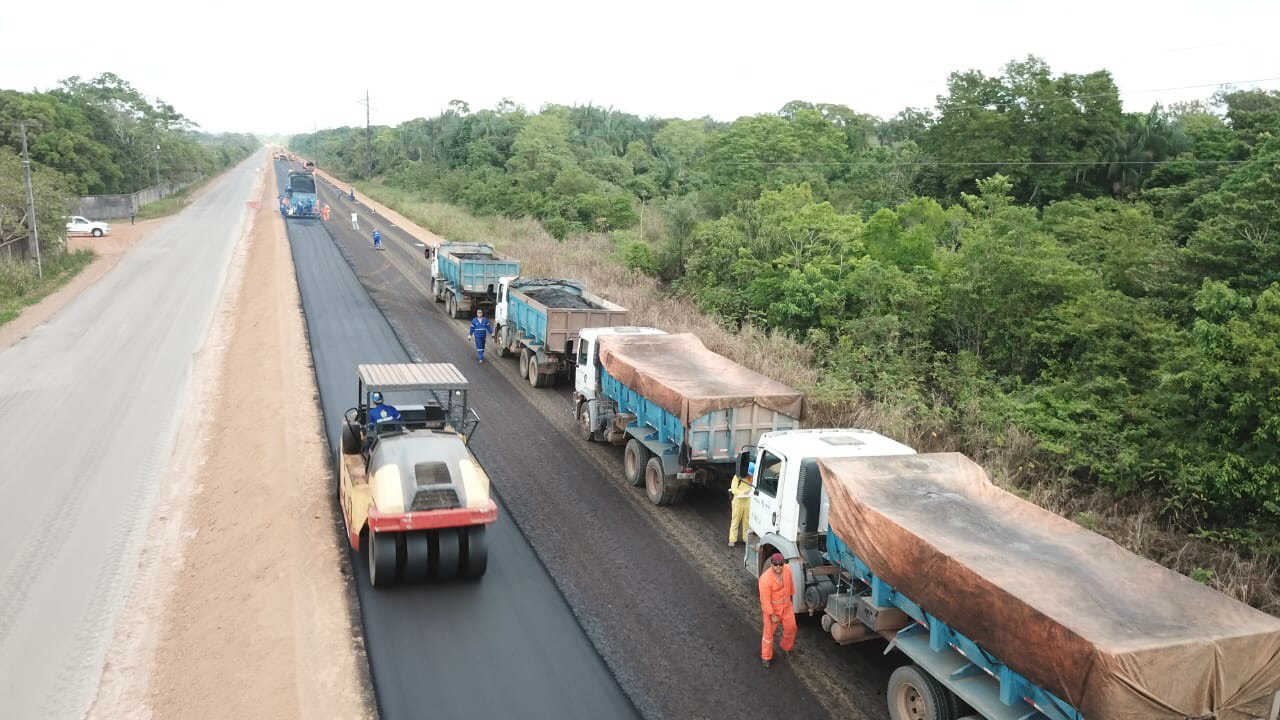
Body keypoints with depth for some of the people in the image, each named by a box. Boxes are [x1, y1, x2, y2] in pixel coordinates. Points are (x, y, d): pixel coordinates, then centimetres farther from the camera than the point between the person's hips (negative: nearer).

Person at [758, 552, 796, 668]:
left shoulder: (787, 570, -16)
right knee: (769, 632, 8)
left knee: (791, 628, 18)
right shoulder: (765, 579, -32)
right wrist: (772, 615, -19)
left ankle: (786, 647, 47)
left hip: (786, 606, 5)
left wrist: (791, 594, 21)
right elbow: (765, 599, -24)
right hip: (771, 608, -5)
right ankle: (766, 657, 28)